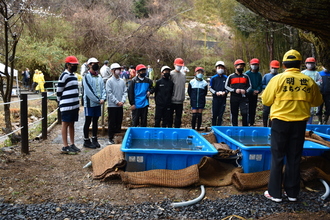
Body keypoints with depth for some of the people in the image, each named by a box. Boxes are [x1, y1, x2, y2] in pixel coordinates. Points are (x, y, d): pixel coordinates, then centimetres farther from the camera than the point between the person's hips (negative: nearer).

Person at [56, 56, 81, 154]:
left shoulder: (74, 75, 15)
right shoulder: (64, 76, -11)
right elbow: (58, 92, -9)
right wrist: (61, 103, -2)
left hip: (74, 105, 8)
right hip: (66, 106, -8)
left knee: (72, 124, 13)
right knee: (65, 124, 0)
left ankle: (72, 144, 21)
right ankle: (65, 147, 6)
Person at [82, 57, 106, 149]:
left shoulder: (99, 77, 12)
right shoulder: (86, 76, -9)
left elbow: (103, 88, 10)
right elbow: (88, 91, -15)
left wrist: (103, 98, -7)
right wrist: (98, 100, -16)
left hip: (98, 103, 6)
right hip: (89, 103, -6)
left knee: (95, 121, 13)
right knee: (88, 122, 3)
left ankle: (94, 139, 24)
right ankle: (86, 140, 12)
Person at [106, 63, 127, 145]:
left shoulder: (122, 81, 9)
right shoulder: (109, 81, -5)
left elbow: (125, 92, 8)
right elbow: (109, 93, -10)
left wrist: (123, 101, -8)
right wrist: (117, 102, -14)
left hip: (120, 105, 5)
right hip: (112, 105, -4)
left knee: (119, 122, 11)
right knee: (112, 122, 1)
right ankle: (111, 138, 11)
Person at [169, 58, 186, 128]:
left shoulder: (183, 75, 12)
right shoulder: (171, 74, -6)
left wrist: (183, 98, 14)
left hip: (180, 101, 5)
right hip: (172, 100, -5)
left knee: (178, 116, 11)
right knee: (170, 115, 5)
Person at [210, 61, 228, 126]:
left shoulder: (226, 78, 5)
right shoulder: (213, 78, 3)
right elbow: (210, 88, 4)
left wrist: (225, 92, -11)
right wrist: (215, 92, -12)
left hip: (223, 98, 1)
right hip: (215, 98, -1)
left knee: (221, 114, 6)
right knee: (214, 114, 1)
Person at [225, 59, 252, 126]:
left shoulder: (246, 76, 10)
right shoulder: (231, 76, 4)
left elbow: (250, 86, 15)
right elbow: (226, 86, 5)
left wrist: (245, 90, -6)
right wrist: (234, 90, -9)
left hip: (243, 98, 1)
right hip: (234, 98, 0)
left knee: (245, 113, -9)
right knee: (234, 114, 7)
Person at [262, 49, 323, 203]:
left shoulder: (278, 79, -8)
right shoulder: (309, 81, 0)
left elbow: (266, 100, -2)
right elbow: (317, 101, 13)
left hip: (280, 122, -2)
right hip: (300, 123, 3)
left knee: (277, 157, 6)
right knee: (294, 158, 11)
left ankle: (275, 193, 10)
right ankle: (292, 193, 21)